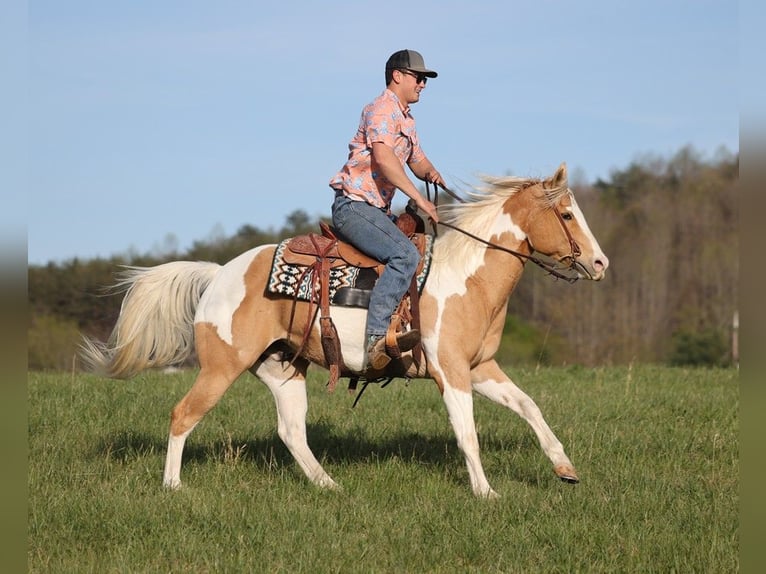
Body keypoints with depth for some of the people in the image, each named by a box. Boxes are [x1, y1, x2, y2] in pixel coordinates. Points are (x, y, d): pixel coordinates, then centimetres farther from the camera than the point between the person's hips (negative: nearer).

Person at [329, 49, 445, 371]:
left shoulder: (407, 120, 22)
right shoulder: (381, 110, -9)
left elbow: (417, 161, 31)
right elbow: (383, 158, -24)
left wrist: (431, 173, 6)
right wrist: (419, 199, -28)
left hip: (378, 210, 11)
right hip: (353, 205, -10)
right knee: (405, 255, -29)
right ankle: (376, 337, -36)